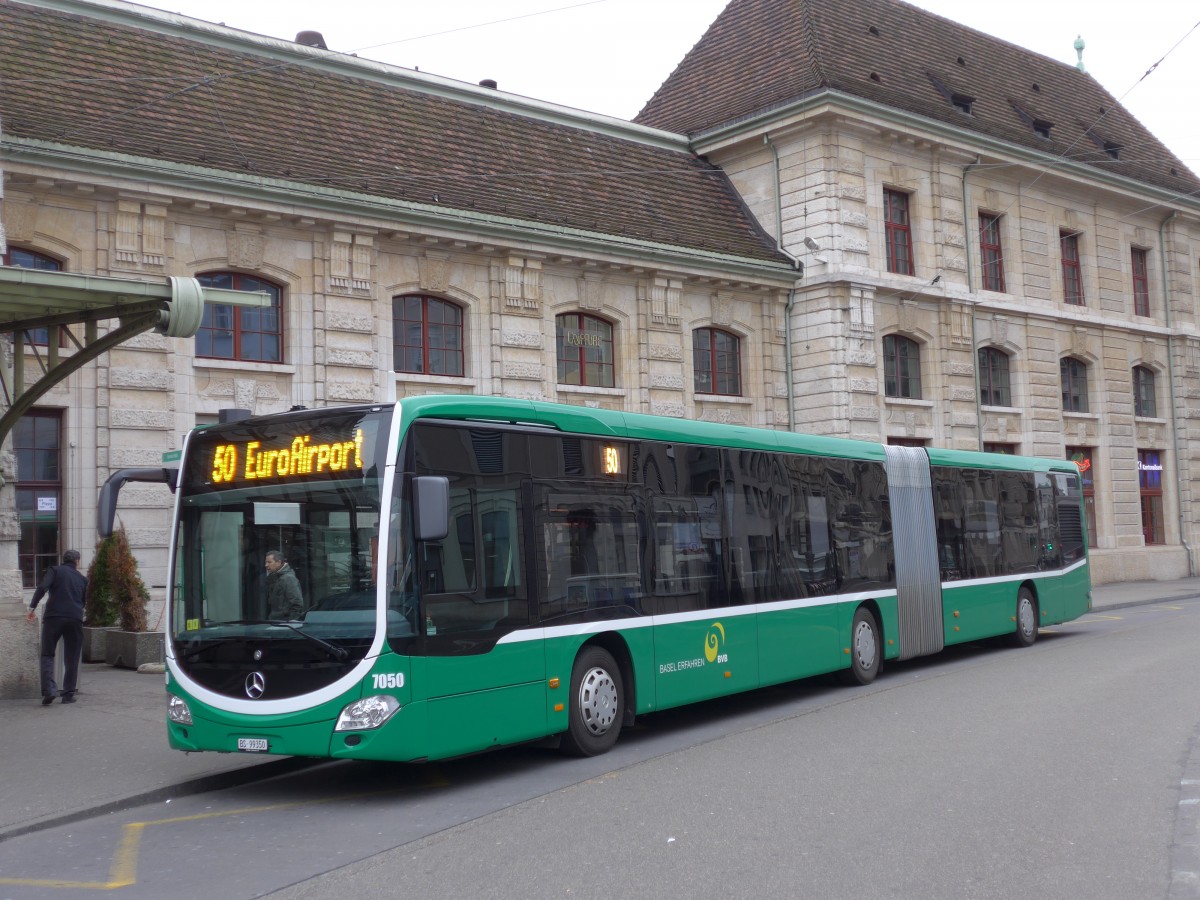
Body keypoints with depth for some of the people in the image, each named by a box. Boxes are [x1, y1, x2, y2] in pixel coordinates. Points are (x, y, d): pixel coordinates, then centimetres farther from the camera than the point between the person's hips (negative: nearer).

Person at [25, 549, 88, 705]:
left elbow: (42, 588, -9)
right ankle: (68, 694, 10)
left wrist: (32, 608, -8)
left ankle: (49, 689, -10)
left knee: (47, 655, 7)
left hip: (54, 617, -2)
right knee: (71, 658, 11)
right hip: (75, 619, 2)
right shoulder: (82, 579, 17)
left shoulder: (54, 570, 8)